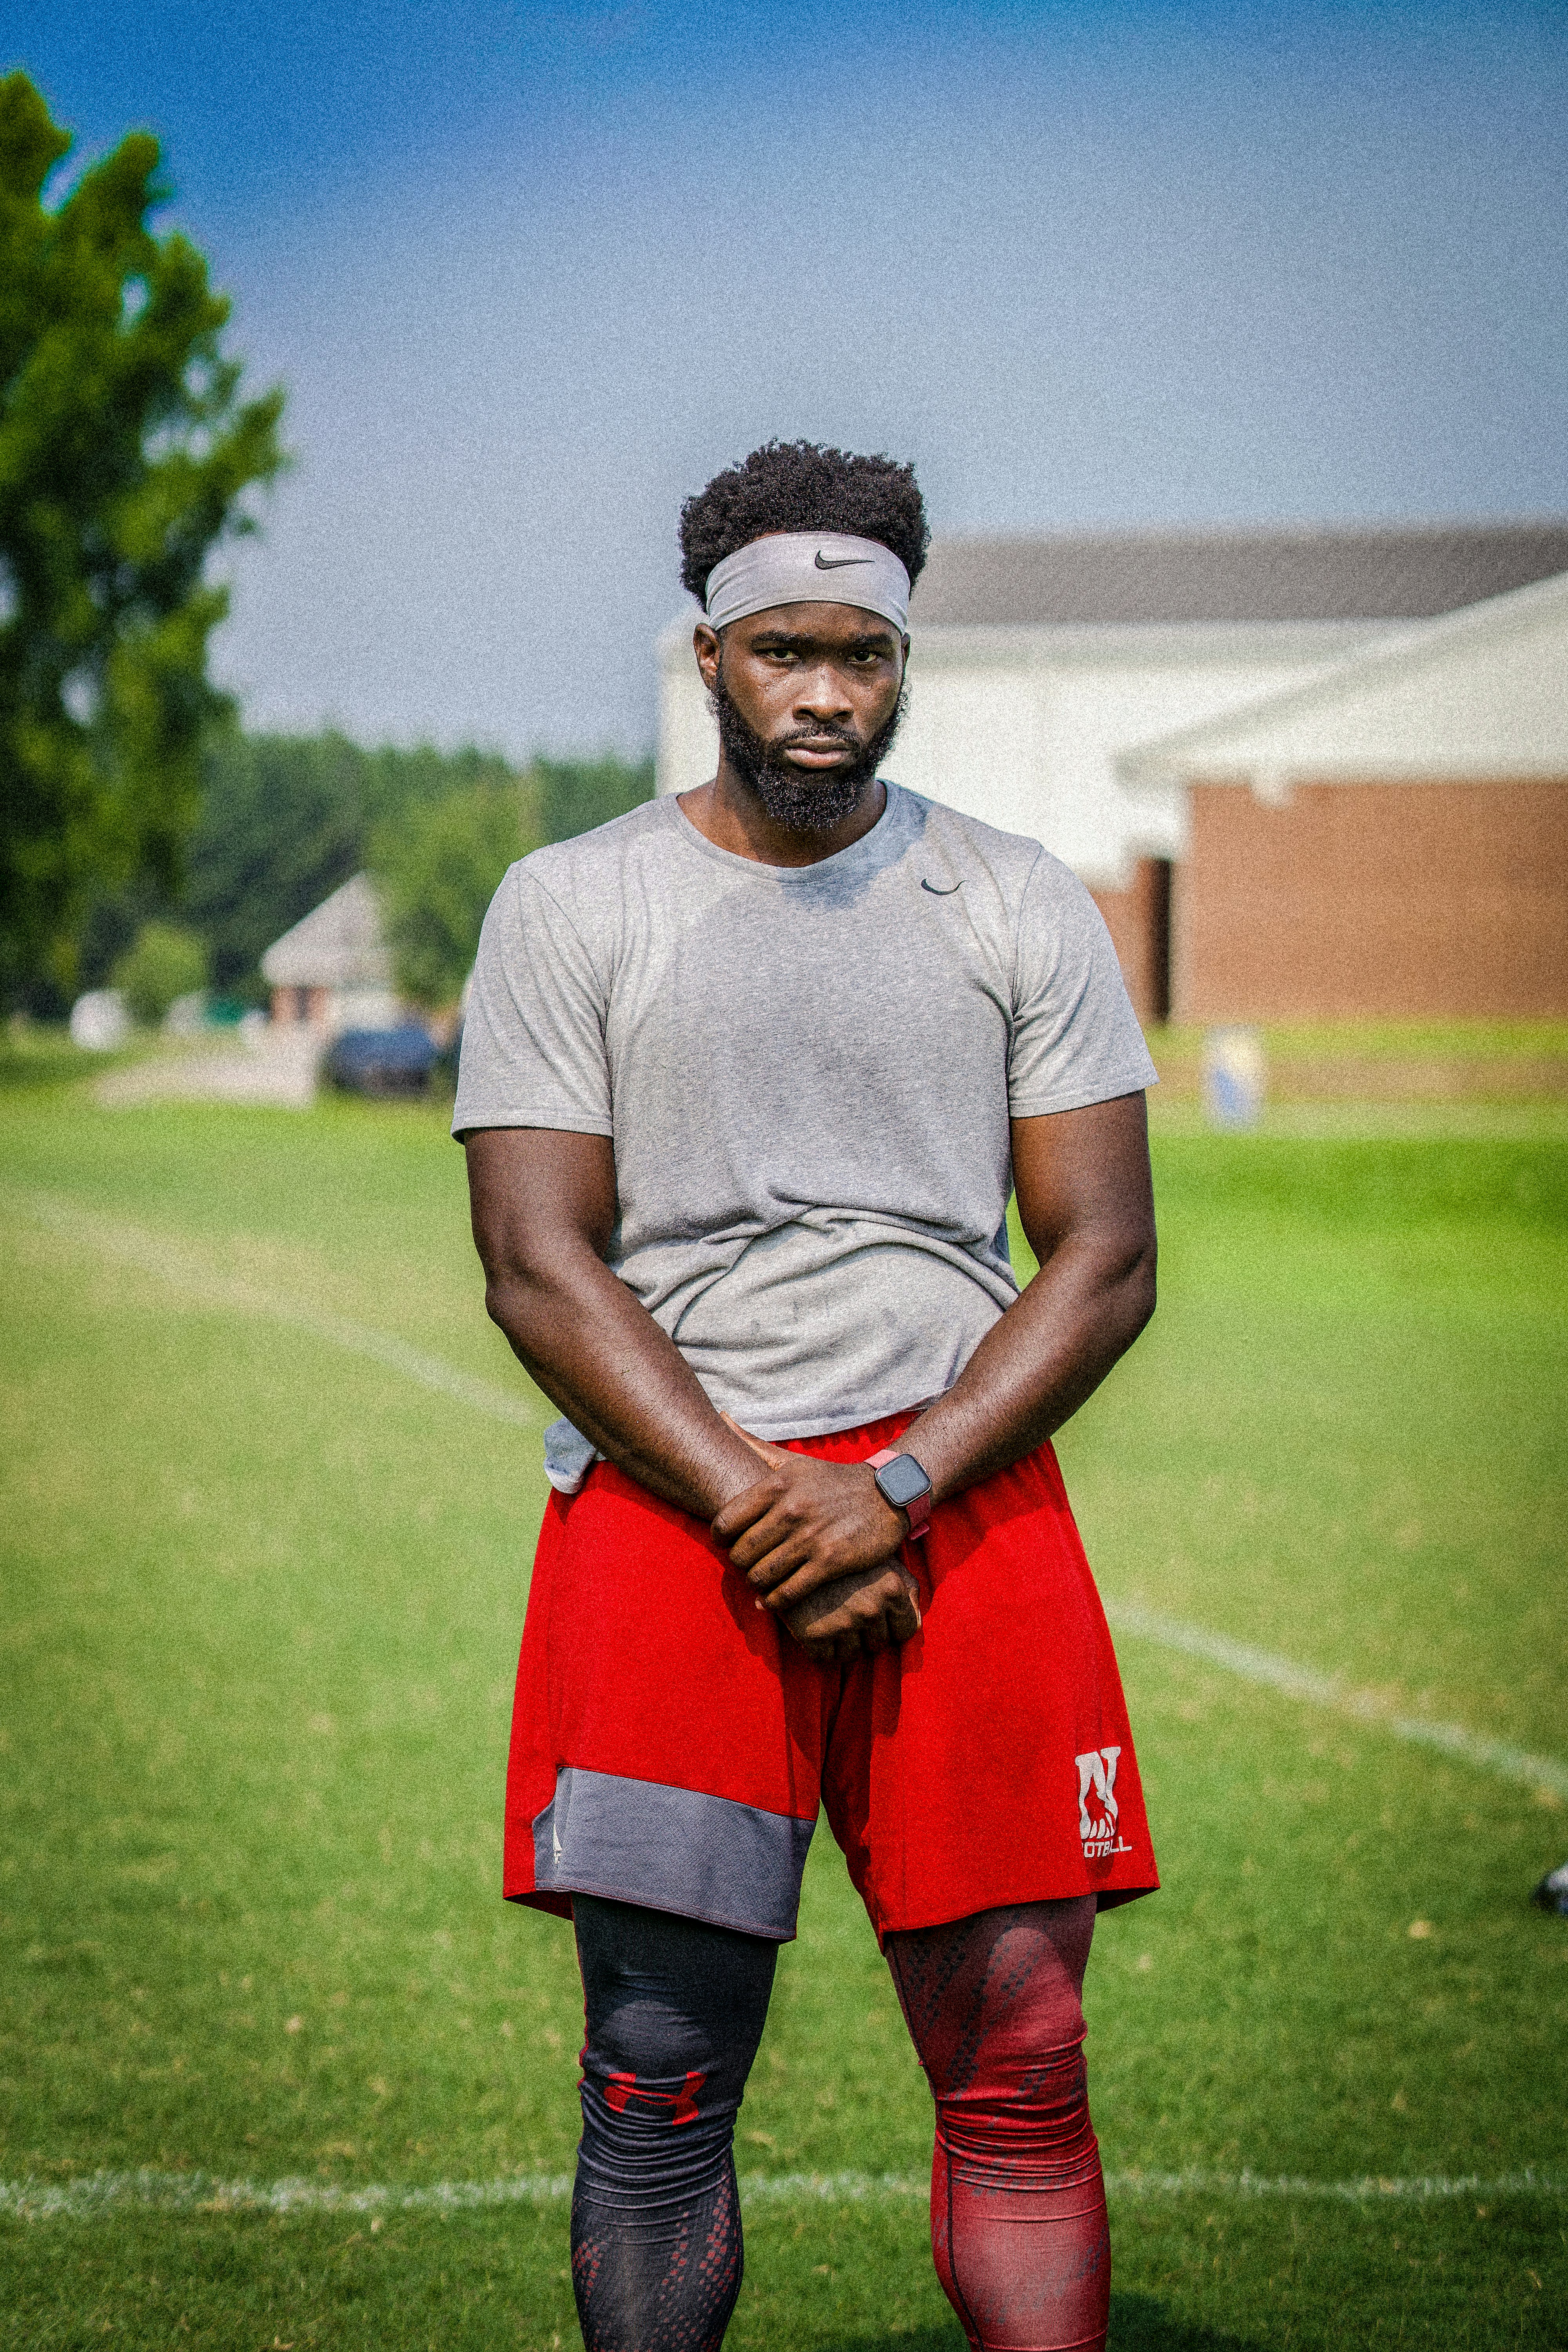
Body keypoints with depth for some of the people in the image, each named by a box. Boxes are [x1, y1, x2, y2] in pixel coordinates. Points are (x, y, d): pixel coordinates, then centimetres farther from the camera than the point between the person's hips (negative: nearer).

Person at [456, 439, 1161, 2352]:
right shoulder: (570, 905, 7)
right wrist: (759, 1502, -11)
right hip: (664, 1495, -1)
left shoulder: (1020, 907, 11)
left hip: (962, 1491, 1)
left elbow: (1104, 1257, 5)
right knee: (660, 2082, -5)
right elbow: (539, 1267, 1)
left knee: (1017, 2063, -3)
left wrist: (896, 1489, -9)